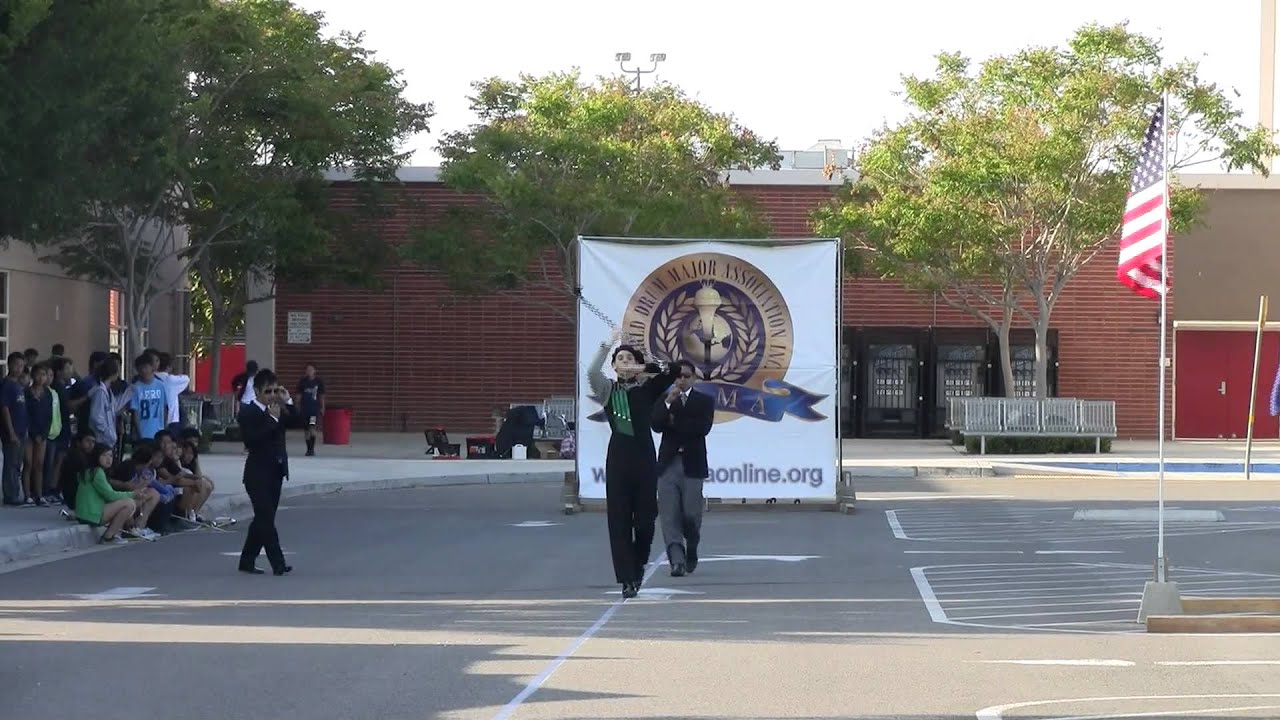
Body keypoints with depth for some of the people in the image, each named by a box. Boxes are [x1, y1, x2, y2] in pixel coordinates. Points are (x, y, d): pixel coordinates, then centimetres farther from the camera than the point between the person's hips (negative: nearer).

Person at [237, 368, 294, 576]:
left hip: (276, 471, 7)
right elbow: (251, 440, -23)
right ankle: (278, 564, -9)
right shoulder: (248, 412, -10)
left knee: (263, 519, 11)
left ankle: (247, 561, 20)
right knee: (266, 518, -8)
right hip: (258, 474, -7)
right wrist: (272, 419, -21)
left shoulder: (278, 409, 10)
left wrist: (288, 402, -5)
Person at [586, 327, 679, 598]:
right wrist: (608, 344, -14)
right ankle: (627, 579, -1)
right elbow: (592, 372, -14)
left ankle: (638, 565, 32)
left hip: (643, 457, 0)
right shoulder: (608, 390, 6)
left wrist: (646, 368, -9)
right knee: (619, 520, -3)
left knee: (645, 518, 5)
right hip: (618, 457, 0)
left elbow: (673, 371, -6)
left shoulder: (647, 389, 6)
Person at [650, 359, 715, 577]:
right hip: (668, 463, 1)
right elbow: (656, 426, -6)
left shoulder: (704, 401, 5)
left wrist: (675, 421, -9)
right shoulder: (663, 400, 10)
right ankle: (677, 560, -9)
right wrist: (668, 403, -17)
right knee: (670, 516, -7)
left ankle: (691, 553, 25)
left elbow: (704, 427, -11)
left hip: (692, 465, -1)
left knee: (691, 514, 1)